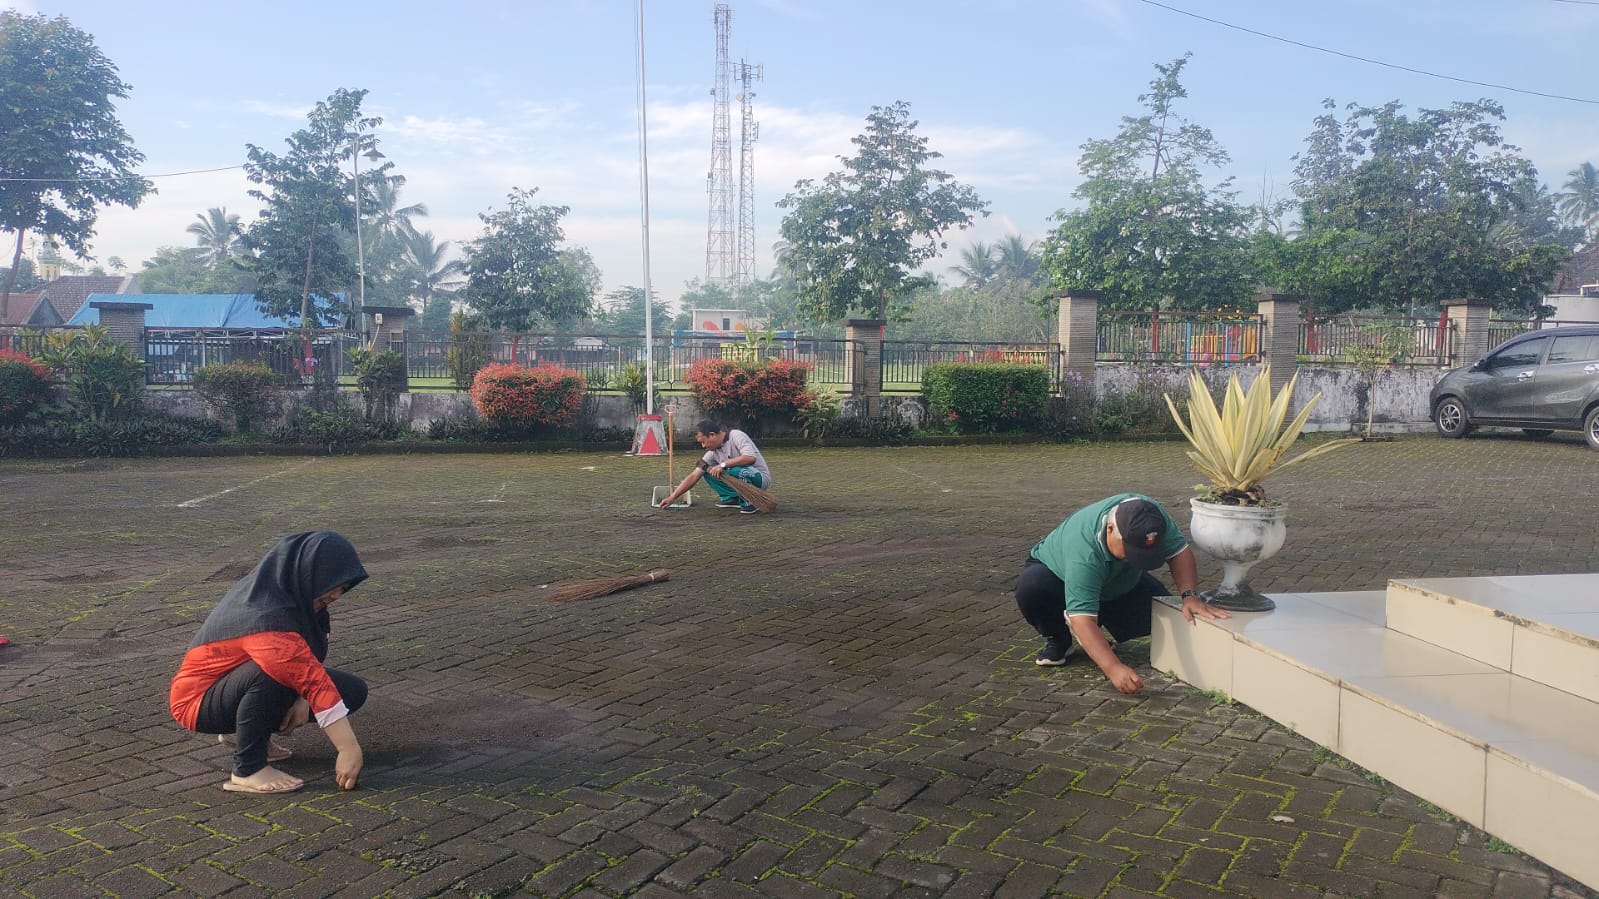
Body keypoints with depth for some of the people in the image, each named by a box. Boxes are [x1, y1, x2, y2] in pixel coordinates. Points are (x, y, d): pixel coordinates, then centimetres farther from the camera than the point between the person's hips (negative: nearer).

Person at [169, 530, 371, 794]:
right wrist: (349, 749, -36)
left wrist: (303, 698, -19)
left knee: (354, 691, -4)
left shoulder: (291, 591, -8)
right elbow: (315, 681, -36)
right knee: (273, 673, -39)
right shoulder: (264, 616, -34)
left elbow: (309, 663, 1)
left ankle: (243, 730, 10)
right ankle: (248, 770, -20)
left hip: (244, 679, 9)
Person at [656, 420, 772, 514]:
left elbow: (750, 457, -32)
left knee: (736, 470, -36)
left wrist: (723, 464, -29)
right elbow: (694, 476, 3)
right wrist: (672, 498, 1)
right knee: (708, 472, 0)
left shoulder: (736, 436, -17)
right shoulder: (713, 452, 2)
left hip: (760, 477, -7)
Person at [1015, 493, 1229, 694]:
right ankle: (1057, 639, -7)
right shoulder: (1084, 554, -45)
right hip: (1056, 571, -5)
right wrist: (1113, 668, -58)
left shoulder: (1150, 514, -31)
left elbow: (1179, 552, -20)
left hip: (1116, 583, 5)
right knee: (1030, 587, -38)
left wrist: (1190, 595, -36)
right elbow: (1083, 620, -48)